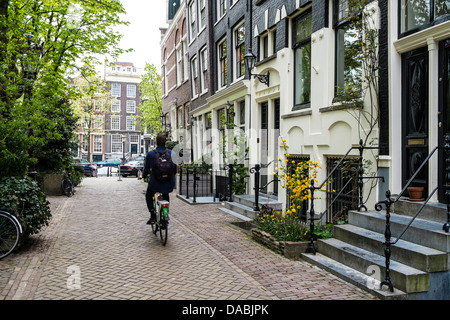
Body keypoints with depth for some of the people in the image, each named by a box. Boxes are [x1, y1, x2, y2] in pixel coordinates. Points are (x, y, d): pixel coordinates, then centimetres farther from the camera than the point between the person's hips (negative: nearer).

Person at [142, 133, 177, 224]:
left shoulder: (150, 154, -7)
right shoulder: (172, 153, -4)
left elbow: (146, 169, 5)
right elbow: (175, 169, 6)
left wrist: (143, 176, 28)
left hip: (155, 184, -2)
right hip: (169, 185, 2)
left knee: (148, 196, 29)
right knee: (166, 196, 35)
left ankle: (153, 216, 12)